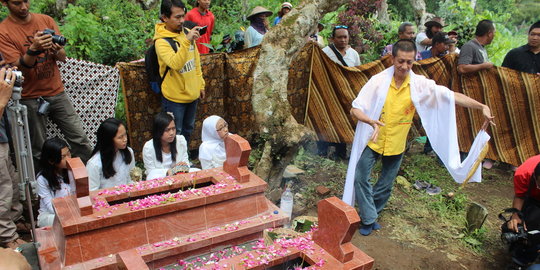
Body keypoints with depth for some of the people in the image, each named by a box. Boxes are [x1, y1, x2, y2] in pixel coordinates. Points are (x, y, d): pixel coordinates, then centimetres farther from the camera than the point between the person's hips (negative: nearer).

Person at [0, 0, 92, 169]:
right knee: (39, 152, 5)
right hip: (30, 98, -3)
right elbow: (19, 67, -12)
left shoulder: (46, 20, 3)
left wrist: (56, 50, -20)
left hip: (57, 93, 3)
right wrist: (33, 49, -30)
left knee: (81, 142, 3)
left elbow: (63, 57, 3)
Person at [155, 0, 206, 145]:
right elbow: (175, 64, -36)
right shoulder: (161, 41, -20)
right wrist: (187, 41, -43)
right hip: (174, 97, -7)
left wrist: (200, 84, 13)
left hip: (192, 94, 7)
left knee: (188, 129, 23)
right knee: (175, 134, 7)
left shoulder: (187, 33, 1)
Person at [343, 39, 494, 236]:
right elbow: (355, 110, -18)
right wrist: (372, 122, -37)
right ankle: (369, 219, 10)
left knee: (385, 186, 13)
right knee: (360, 177, -8)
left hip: (396, 145, 2)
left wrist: (482, 107, -21)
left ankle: (371, 214, 36)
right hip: (372, 141, -2)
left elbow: (452, 96, -11)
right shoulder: (379, 81, -16)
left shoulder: (420, 84, -10)